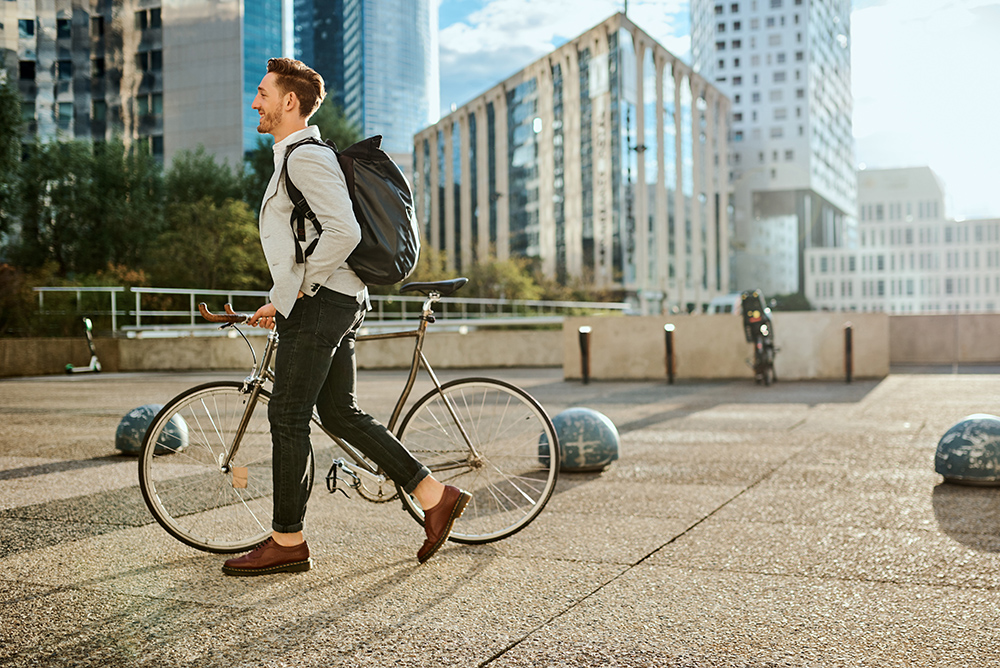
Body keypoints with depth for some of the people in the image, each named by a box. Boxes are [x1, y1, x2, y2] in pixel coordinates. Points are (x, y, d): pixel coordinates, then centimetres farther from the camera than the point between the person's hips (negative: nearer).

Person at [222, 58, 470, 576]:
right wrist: (279, 301, 23)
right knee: (340, 414, 10)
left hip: (319, 303, -10)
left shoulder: (306, 157, -12)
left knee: (287, 417, -3)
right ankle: (434, 496, 11)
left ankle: (287, 541, 6)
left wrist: (301, 287, -17)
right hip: (336, 303, 10)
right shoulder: (294, 157, 22)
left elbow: (343, 232, -25)